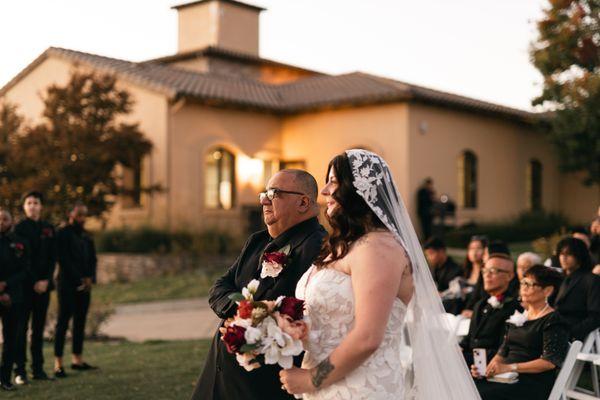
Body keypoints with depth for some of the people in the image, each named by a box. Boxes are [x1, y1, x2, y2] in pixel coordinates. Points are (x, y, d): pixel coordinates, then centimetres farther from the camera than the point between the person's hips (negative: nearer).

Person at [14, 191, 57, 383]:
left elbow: (52, 258, 8)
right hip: (25, 285, -4)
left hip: (44, 284, 4)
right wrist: (34, 282, -11)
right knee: (21, 327, -3)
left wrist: (46, 280, -5)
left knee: (39, 328, 8)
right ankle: (20, 370, -1)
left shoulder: (49, 229, 11)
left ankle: (38, 368, 13)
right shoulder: (20, 228, -1)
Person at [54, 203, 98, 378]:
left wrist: (90, 278, -2)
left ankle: (77, 359, 16)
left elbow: (92, 259, 14)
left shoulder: (87, 236, 16)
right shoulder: (63, 234, -6)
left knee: (80, 322, 9)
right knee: (63, 322, -6)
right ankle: (58, 363, -5)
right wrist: (79, 279, -13)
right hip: (67, 284, -7)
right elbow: (64, 260, -13)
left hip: (84, 285, 7)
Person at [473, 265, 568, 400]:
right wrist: (488, 368, -1)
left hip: (535, 382, -7)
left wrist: (509, 367, -21)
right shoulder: (519, 316, 22)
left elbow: (550, 361, -14)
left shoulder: (553, 321, -2)